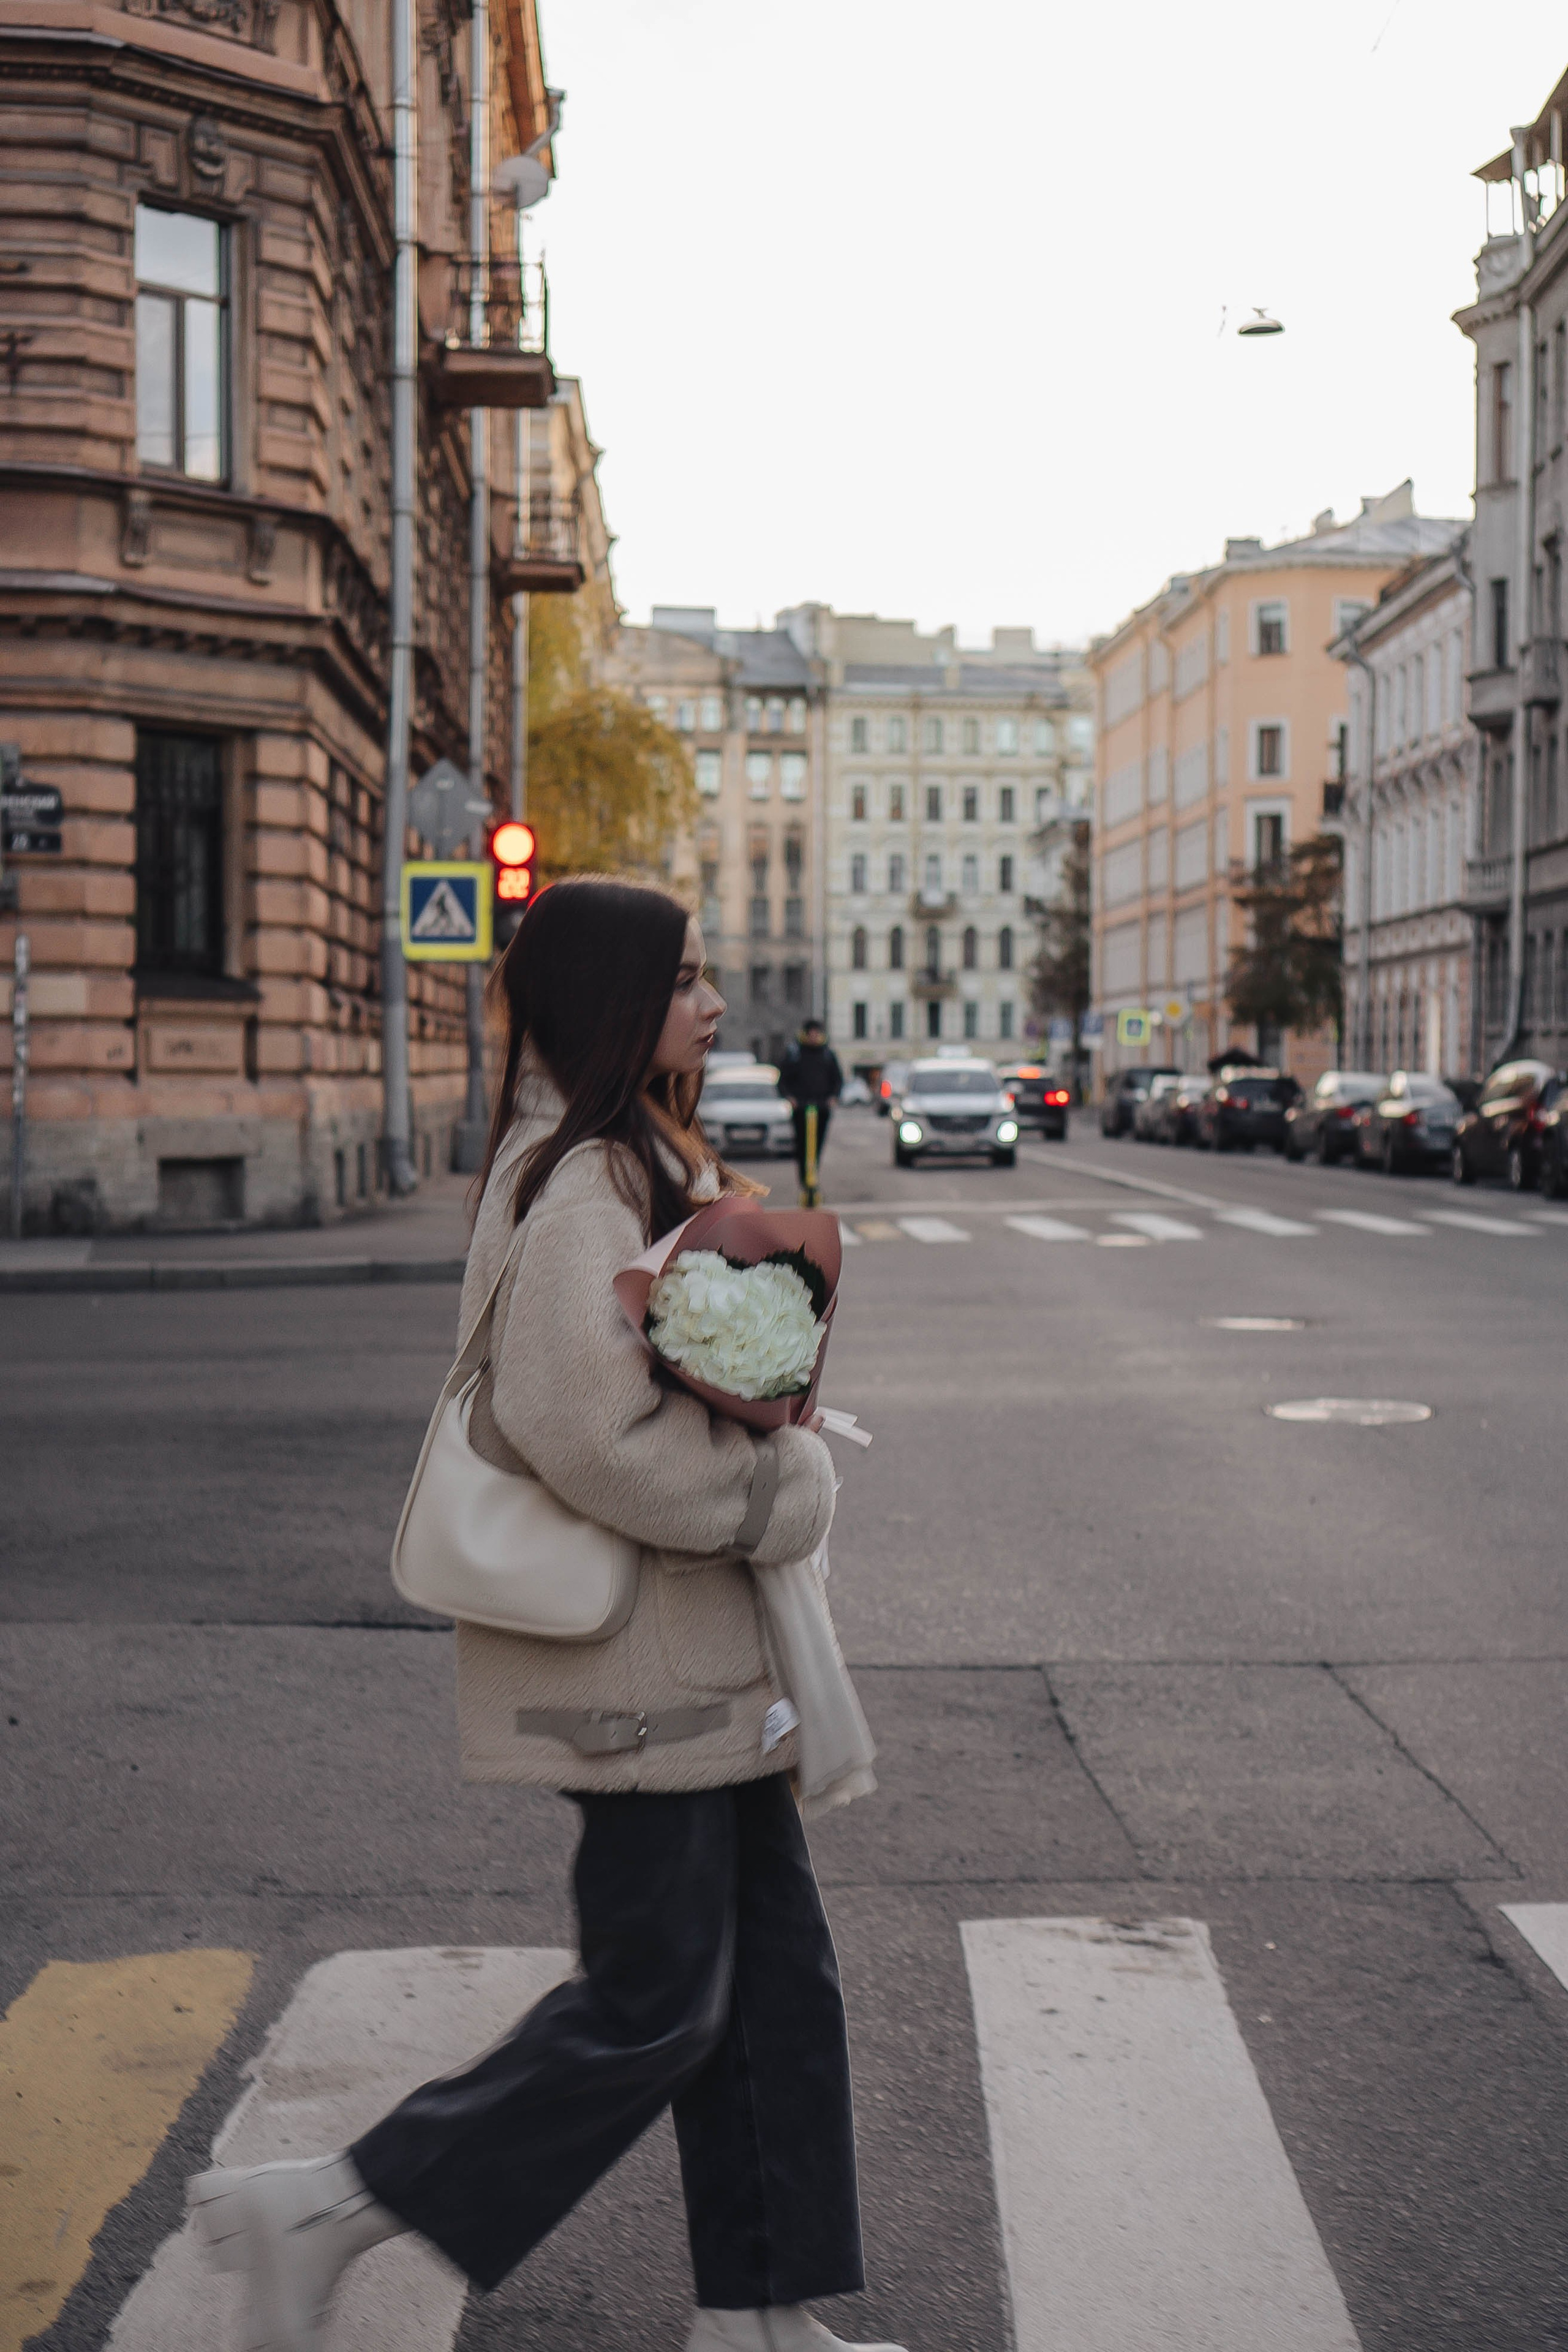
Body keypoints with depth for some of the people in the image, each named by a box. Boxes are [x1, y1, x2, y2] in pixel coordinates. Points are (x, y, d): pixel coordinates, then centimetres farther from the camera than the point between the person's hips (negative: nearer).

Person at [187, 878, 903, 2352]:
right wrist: (781, 1490, -16)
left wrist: (778, 1463, 4)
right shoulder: (582, 1178, -19)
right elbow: (580, 1418, -28)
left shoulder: (638, 1157, 14)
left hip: (698, 1648, 10)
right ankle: (317, 2215, 9)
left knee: (772, 1970, 14)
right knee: (655, 2001, -2)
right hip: (633, 1655, -10)